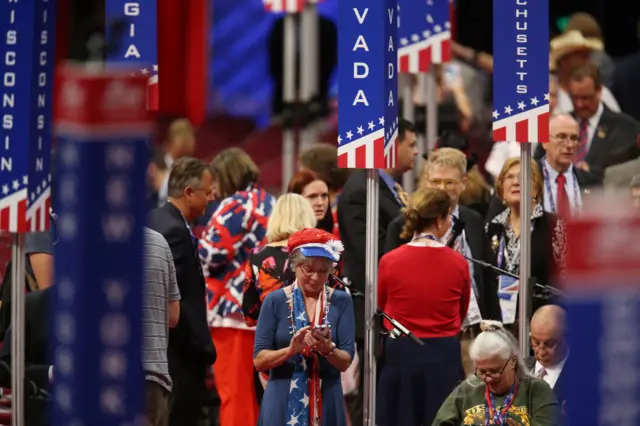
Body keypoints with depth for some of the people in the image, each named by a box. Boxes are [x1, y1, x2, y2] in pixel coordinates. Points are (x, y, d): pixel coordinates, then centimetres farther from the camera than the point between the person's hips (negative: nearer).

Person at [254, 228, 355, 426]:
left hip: (326, 402, 1)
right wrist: (290, 350, -20)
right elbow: (259, 360, -3)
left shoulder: (340, 302, 4)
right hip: (283, 402, -1)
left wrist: (328, 349, -20)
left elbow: (345, 362, 0)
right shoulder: (275, 301, 1)